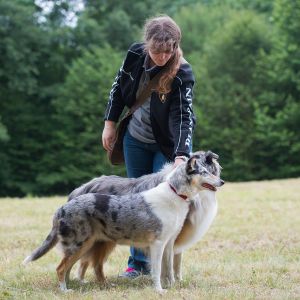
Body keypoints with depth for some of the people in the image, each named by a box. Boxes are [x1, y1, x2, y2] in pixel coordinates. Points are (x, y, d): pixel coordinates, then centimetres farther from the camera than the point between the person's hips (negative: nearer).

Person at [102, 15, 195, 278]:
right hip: (136, 140, 4)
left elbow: (183, 116, -32)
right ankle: (138, 262, 15)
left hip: (168, 144, -4)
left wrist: (181, 156, -44)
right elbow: (119, 87, 2)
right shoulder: (135, 55, -15)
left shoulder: (182, 74, -26)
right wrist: (110, 123, 1)